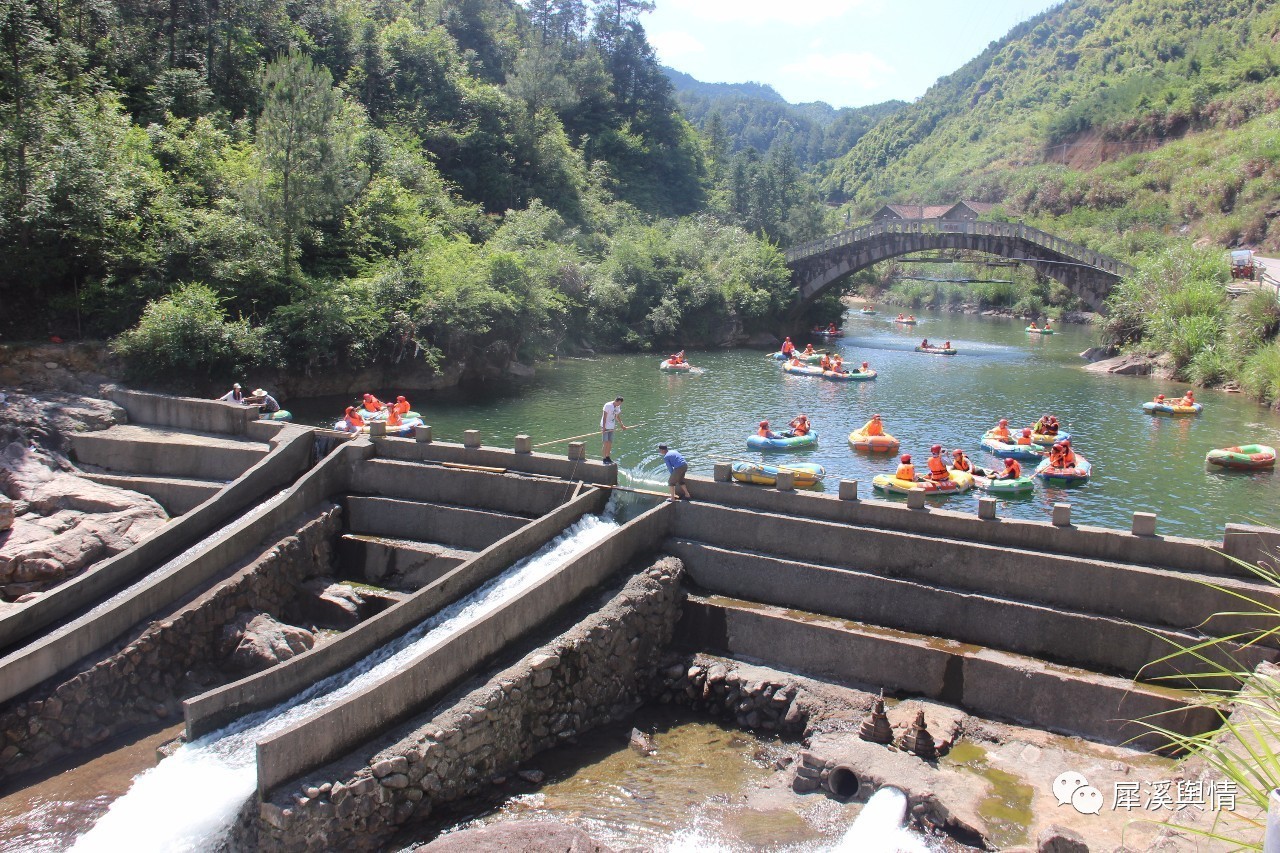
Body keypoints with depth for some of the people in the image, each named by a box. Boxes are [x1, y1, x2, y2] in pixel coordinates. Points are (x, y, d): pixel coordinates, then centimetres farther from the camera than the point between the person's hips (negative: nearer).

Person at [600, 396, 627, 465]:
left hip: (612, 427, 6)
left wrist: (622, 425, 22)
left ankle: (608, 457, 19)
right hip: (605, 427, -6)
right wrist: (604, 427, -21)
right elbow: (604, 416, -16)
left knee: (610, 443, 9)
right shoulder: (608, 405, -15)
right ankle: (604, 458, -1)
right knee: (606, 443, -6)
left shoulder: (618, 407, 5)